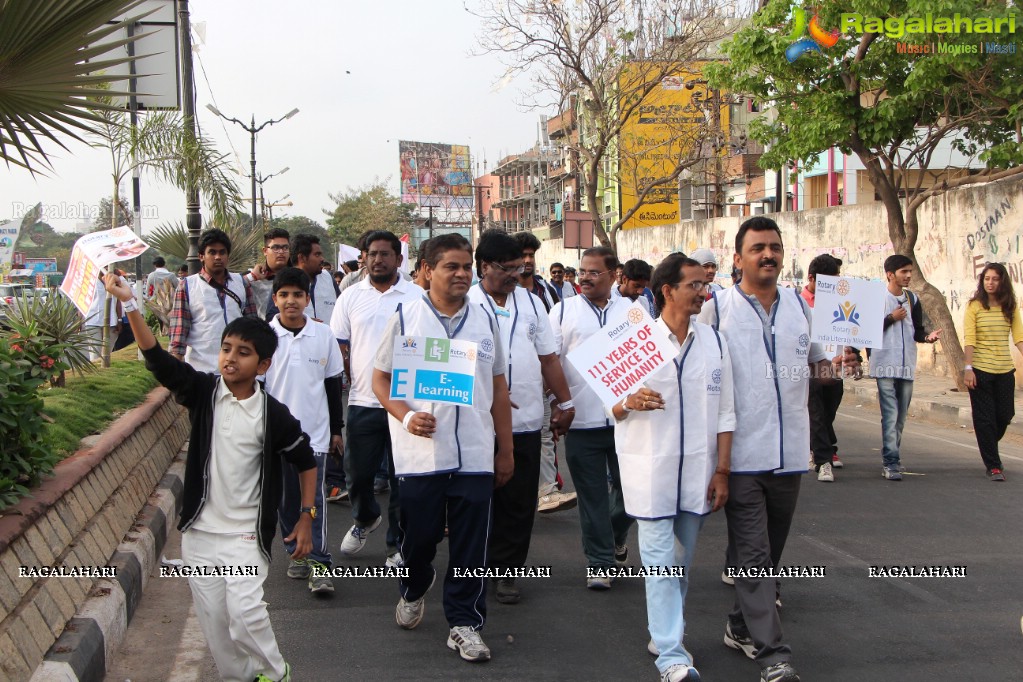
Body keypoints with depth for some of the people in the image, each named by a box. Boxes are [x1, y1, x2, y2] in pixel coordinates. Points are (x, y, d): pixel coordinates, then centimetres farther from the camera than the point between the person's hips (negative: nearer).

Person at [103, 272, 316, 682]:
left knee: (245, 611, -15)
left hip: (246, 534, -3)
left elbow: (305, 461, 2)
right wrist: (129, 304, -31)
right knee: (212, 619, 8)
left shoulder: (273, 415, -11)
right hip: (200, 531, 3)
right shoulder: (203, 391, -6)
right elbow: (157, 359, -18)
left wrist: (306, 516, -1)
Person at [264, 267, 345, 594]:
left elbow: (333, 383, 9)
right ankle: (296, 553, 24)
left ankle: (319, 563, -2)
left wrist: (337, 428, 10)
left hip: (314, 430, -1)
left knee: (314, 497, -4)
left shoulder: (323, 335, 1)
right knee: (285, 497, 9)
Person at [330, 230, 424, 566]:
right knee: (357, 473, 10)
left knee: (403, 479, 4)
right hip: (363, 402, 2)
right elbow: (338, 347, 9)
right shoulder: (351, 296, 5)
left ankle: (398, 545, 17)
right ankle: (365, 518, 40)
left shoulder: (417, 297, 1)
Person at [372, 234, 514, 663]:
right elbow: (380, 379, 3)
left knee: (471, 543, 2)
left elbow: (498, 389, 14)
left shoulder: (484, 321, 9)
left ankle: (464, 623, 15)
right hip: (421, 452, -2)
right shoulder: (405, 318, 0)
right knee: (419, 534, 8)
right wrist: (406, 416, -14)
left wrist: (505, 450, 13)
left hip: (475, 454, 2)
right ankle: (414, 590, 39)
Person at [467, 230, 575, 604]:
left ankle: (506, 571, 18)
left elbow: (549, 358, 15)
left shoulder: (531, 302, 10)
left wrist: (564, 402, 12)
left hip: (525, 421, 3)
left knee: (519, 502, 6)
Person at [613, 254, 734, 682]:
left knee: (682, 561, 13)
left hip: (697, 472, 4)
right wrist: (629, 402, -23)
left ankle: (664, 634, 30)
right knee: (660, 561, -5)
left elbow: (724, 413, 7)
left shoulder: (714, 343, 6)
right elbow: (611, 408, 0)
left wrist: (722, 471, 2)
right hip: (650, 471, -4)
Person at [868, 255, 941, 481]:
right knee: (890, 415, -12)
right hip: (885, 365, -6)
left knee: (901, 416, 10)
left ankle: (892, 458, 20)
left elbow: (917, 331, 12)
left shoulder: (913, 299, 11)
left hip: (907, 366, 6)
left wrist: (928, 337, -9)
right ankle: (890, 462, -13)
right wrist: (891, 318, -13)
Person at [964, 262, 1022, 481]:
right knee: (985, 419, -1)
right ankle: (993, 465, 6)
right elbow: (969, 339, -8)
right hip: (980, 370, -3)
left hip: (1005, 370, 3)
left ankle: (989, 450, 35)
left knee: (1004, 416, 8)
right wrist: (968, 368, -14)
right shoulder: (975, 306, -3)